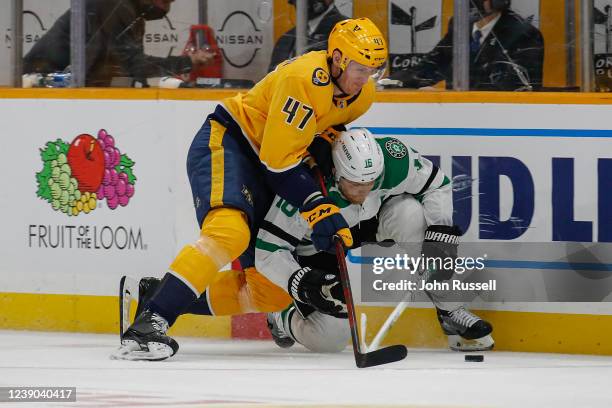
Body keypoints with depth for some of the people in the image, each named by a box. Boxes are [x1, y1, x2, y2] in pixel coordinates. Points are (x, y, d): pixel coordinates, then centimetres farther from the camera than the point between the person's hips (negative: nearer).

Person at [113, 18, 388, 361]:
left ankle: (150, 294, 14)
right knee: (230, 232, -36)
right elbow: (279, 159, -25)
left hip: (265, 172, 9)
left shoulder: (363, 94, 3)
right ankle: (150, 323, -41)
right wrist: (319, 209, -29)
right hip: (225, 143, -9)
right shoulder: (305, 79, -25)